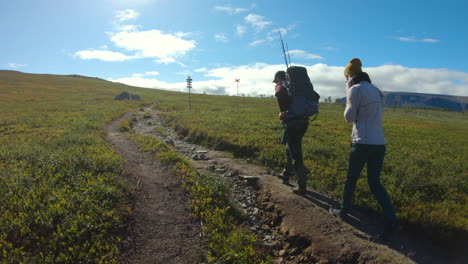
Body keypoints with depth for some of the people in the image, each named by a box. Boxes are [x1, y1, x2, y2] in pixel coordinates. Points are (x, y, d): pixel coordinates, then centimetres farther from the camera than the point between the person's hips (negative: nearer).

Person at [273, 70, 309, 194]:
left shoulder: (280, 87, -2)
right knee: (290, 149, 26)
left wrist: (283, 112, -19)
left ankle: (302, 186, 7)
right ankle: (286, 175, 42)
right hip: (303, 122, 8)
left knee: (296, 155, 0)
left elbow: (279, 94, -24)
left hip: (292, 123, -8)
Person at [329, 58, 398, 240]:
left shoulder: (355, 89, -8)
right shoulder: (375, 90, 16)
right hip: (379, 143, 7)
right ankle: (390, 218, 2)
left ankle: (343, 211, 27)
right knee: (375, 183, 13)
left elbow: (349, 117, -6)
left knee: (351, 179, 11)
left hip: (363, 142, -7)